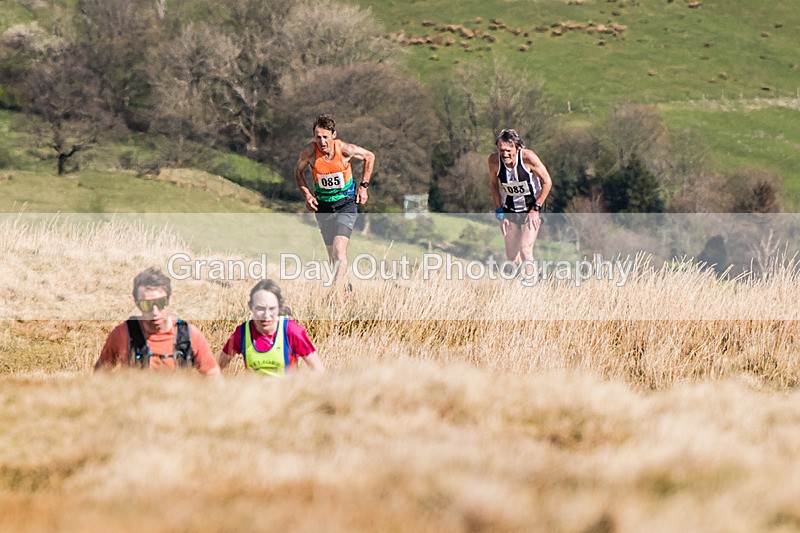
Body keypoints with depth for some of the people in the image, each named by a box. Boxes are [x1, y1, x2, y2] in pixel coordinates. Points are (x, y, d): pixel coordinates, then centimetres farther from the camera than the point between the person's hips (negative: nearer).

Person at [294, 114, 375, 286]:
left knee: (339, 249, -21)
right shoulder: (309, 152, -14)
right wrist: (307, 195, -6)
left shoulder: (345, 149, -18)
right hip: (323, 205, 3)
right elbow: (298, 172, 8)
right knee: (332, 255, 7)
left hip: (346, 203, -3)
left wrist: (363, 186, 0)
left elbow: (369, 156, 2)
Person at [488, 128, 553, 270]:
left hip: (531, 209, -3)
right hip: (509, 209, 3)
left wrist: (536, 208, -13)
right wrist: (499, 210, 1)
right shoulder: (494, 160, -15)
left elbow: (547, 182, -13)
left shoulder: (528, 157, -24)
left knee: (525, 250, -15)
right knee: (511, 254, 4)